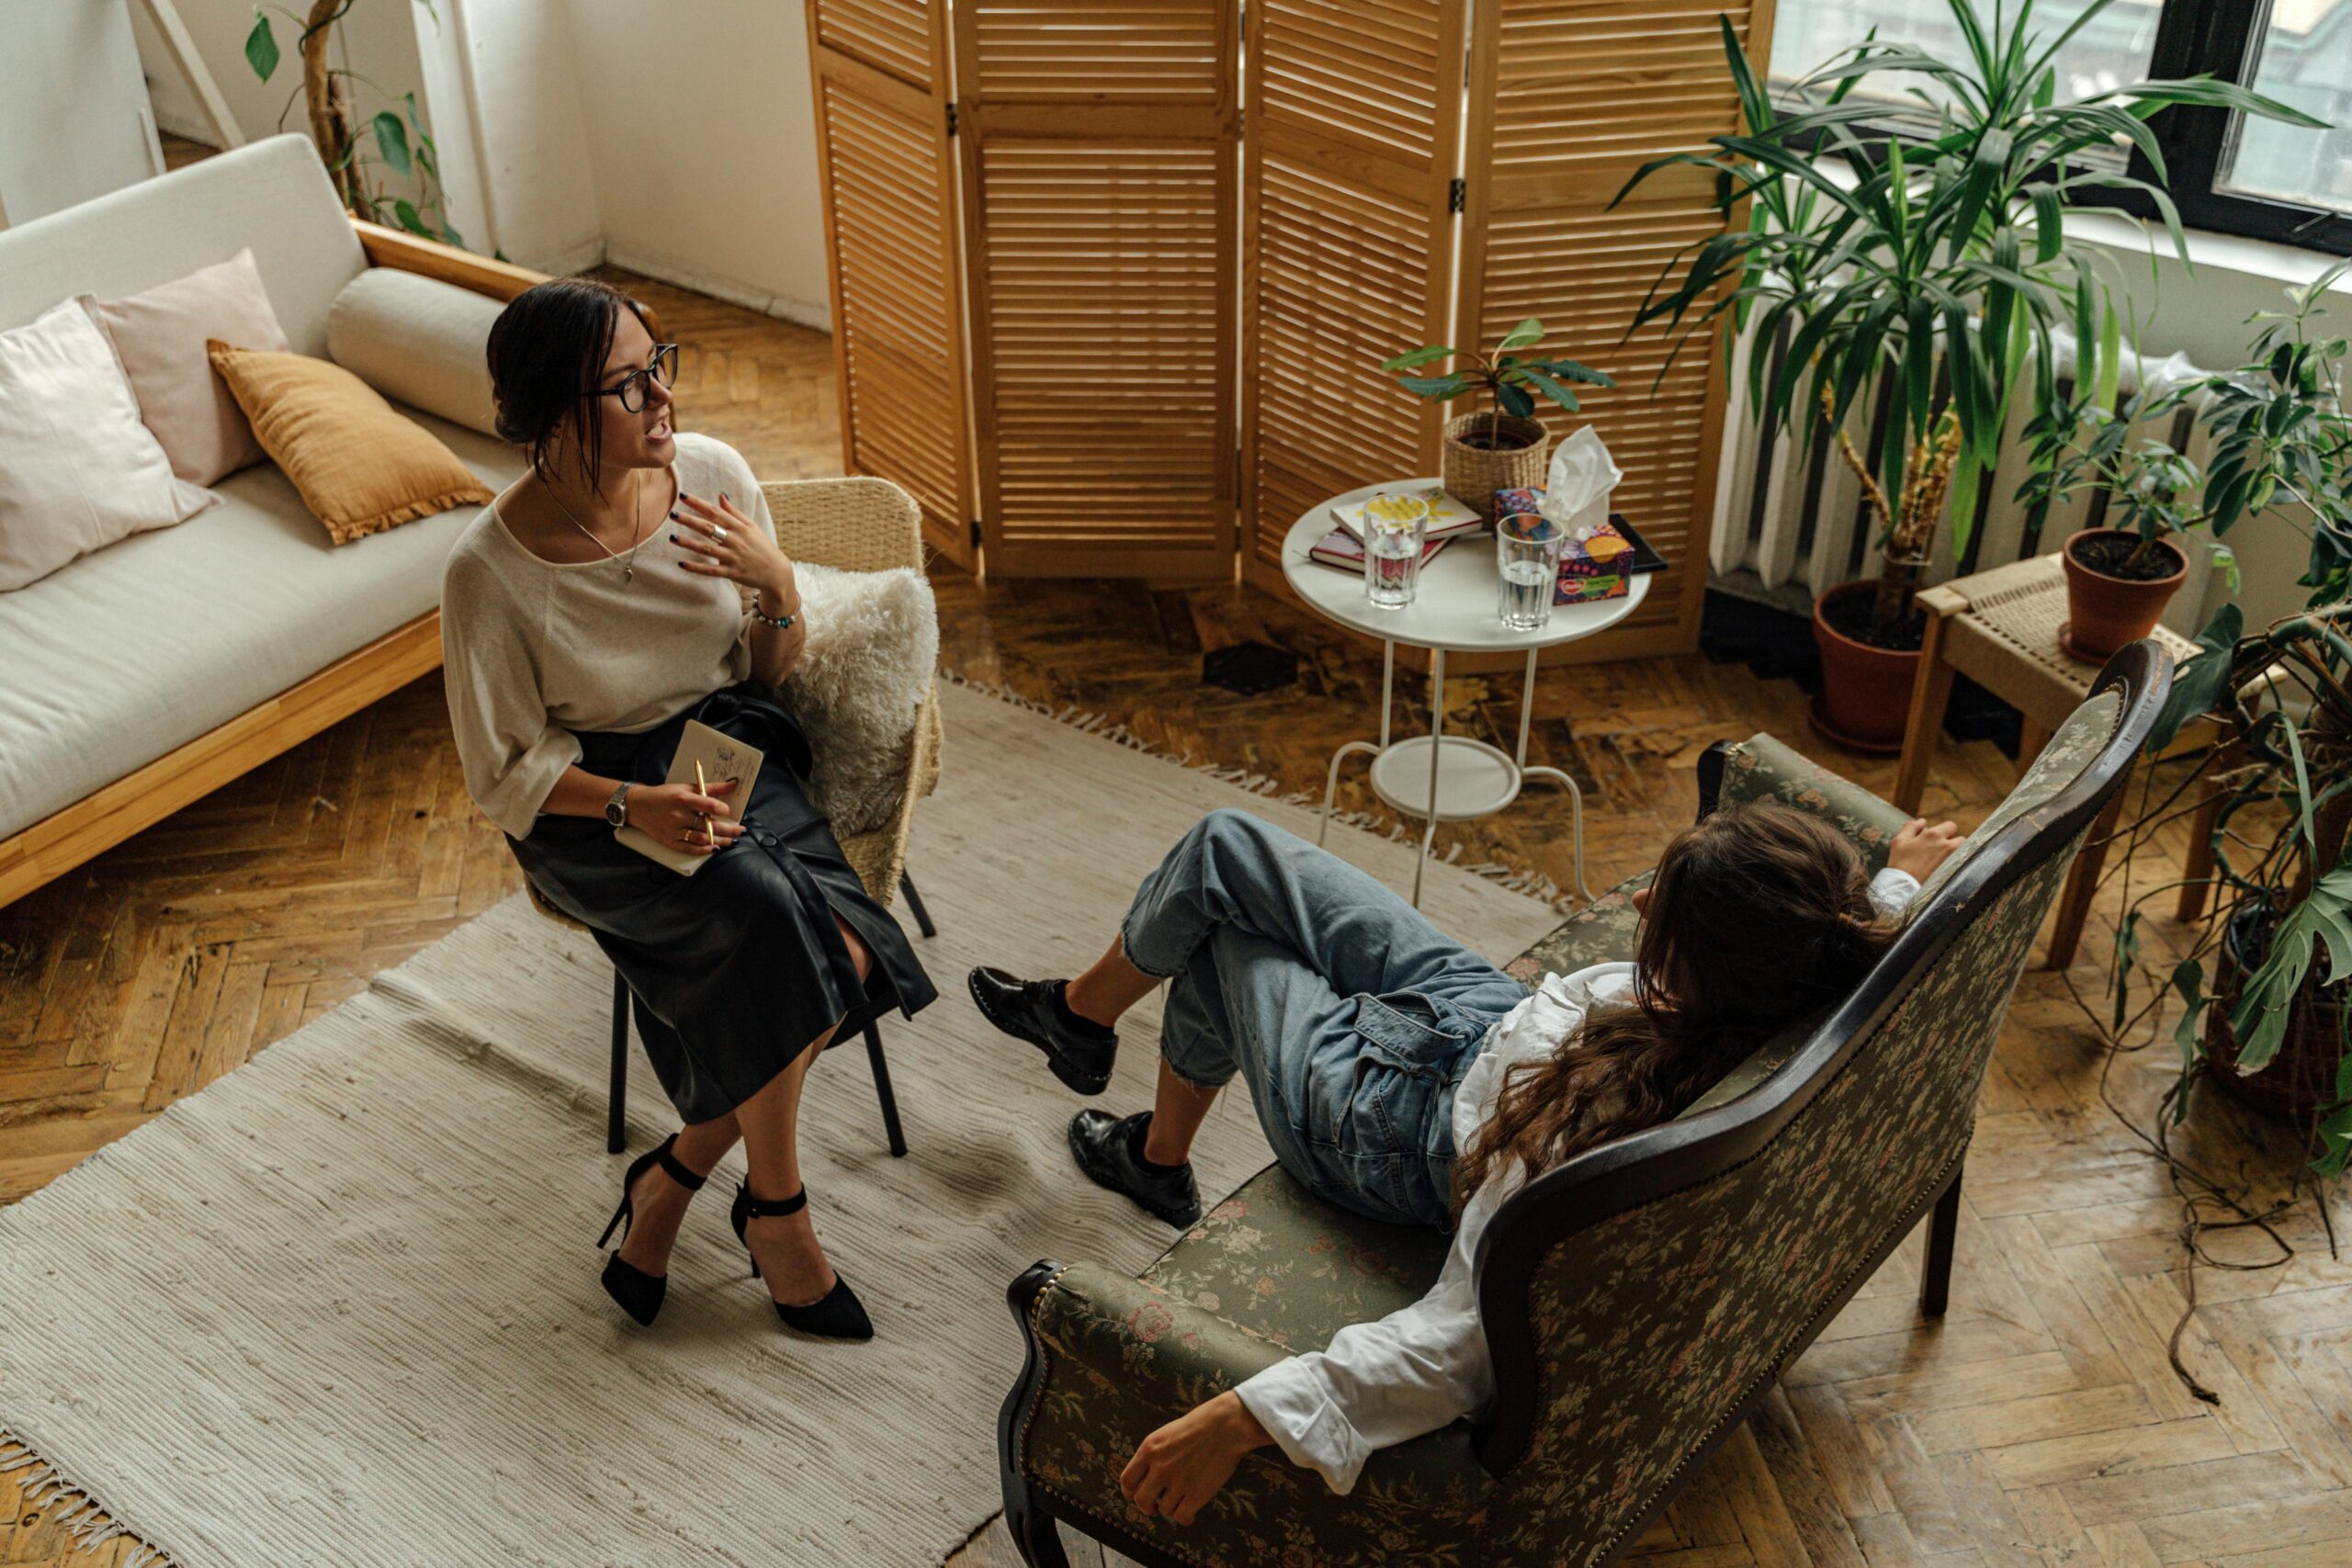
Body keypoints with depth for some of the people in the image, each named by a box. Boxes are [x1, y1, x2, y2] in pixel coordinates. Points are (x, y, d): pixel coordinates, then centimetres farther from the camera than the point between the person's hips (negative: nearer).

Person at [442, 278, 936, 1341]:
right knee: (766, 915, -31)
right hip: (590, 802, -4)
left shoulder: (712, 475, -9)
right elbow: (504, 775, -9)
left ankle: (670, 1182, -2)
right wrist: (631, 805, -26)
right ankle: (777, 1211, -9)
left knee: (841, 957, -24)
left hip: (727, 749, 4)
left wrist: (778, 586, -17)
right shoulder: (489, 571, -19)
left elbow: (772, 673, 4)